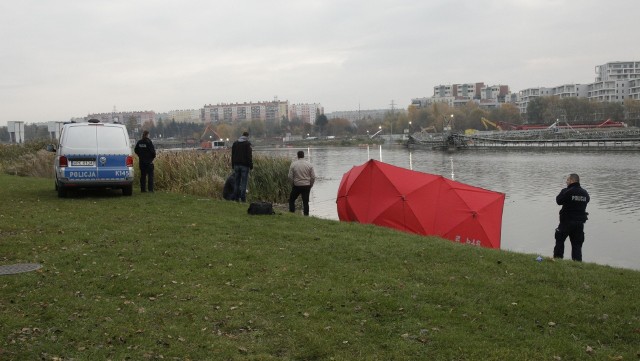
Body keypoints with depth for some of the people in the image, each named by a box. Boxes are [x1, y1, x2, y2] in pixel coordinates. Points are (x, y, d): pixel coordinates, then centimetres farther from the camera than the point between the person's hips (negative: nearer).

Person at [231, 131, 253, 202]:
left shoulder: (235, 143, 11)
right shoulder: (247, 144, -7)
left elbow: (232, 156, 13)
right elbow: (249, 156, -11)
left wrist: (233, 166, 16)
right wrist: (251, 166, -6)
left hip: (236, 165, 5)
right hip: (245, 165, -5)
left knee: (237, 182, 9)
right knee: (244, 182, -3)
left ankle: (236, 198, 9)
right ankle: (243, 198, -5)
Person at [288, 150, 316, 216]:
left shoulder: (293, 164, -6)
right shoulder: (309, 164, -3)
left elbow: (290, 177, -5)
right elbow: (313, 177, -1)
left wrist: (292, 184, 9)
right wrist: (310, 185, 12)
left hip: (297, 186, -1)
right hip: (306, 186, 1)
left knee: (291, 199, 15)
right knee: (305, 202, 7)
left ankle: (291, 213, 12)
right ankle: (306, 214, 6)